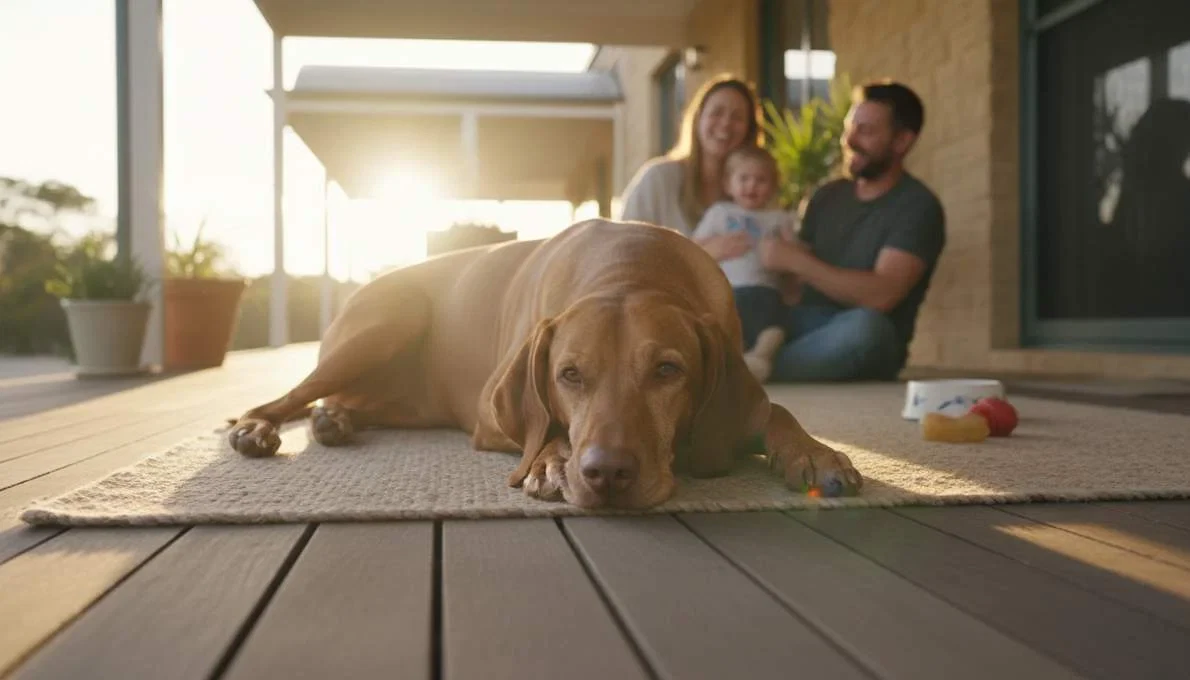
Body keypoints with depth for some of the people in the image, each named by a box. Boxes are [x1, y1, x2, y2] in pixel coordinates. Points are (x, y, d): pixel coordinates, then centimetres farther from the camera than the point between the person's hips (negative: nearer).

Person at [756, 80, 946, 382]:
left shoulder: (918, 207, -5)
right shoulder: (828, 195, 14)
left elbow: (881, 295, -19)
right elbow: (798, 276, 12)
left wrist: (796, 260, -20)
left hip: (867, 346, -5)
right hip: (807, 331, 5)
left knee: (866, 325, -39)